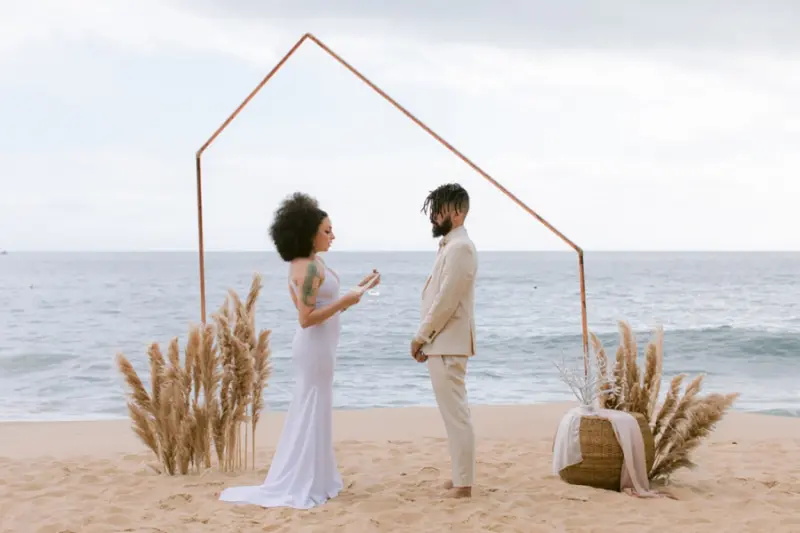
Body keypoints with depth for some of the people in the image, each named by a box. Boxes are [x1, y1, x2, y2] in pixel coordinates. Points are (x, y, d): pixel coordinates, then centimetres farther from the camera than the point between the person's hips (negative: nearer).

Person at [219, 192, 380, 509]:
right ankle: (299, 487, 5)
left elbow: (323, 307, 15)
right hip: (315, 347, -10)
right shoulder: (310, 268, -20)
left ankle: (311, 480, 25)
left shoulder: (308, 264, 10)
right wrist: (344, 301, -21)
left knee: (312, 412, 15)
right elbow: (306, 319, -24)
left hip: (319, 345, 10)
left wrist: (359, 289, 15)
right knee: (311, 413, -2)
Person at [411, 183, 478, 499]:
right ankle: (460, 477, 22)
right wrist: (426, 339, 13)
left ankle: (463, 483, -1)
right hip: (442, 343, 10)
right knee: (454, 413, 14)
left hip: (448, 345, -10)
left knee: (456, 414, -6)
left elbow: (446, 301, -20)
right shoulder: (450, 246, 16)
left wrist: (420, 336, -11)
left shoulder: (459, 248, -16)